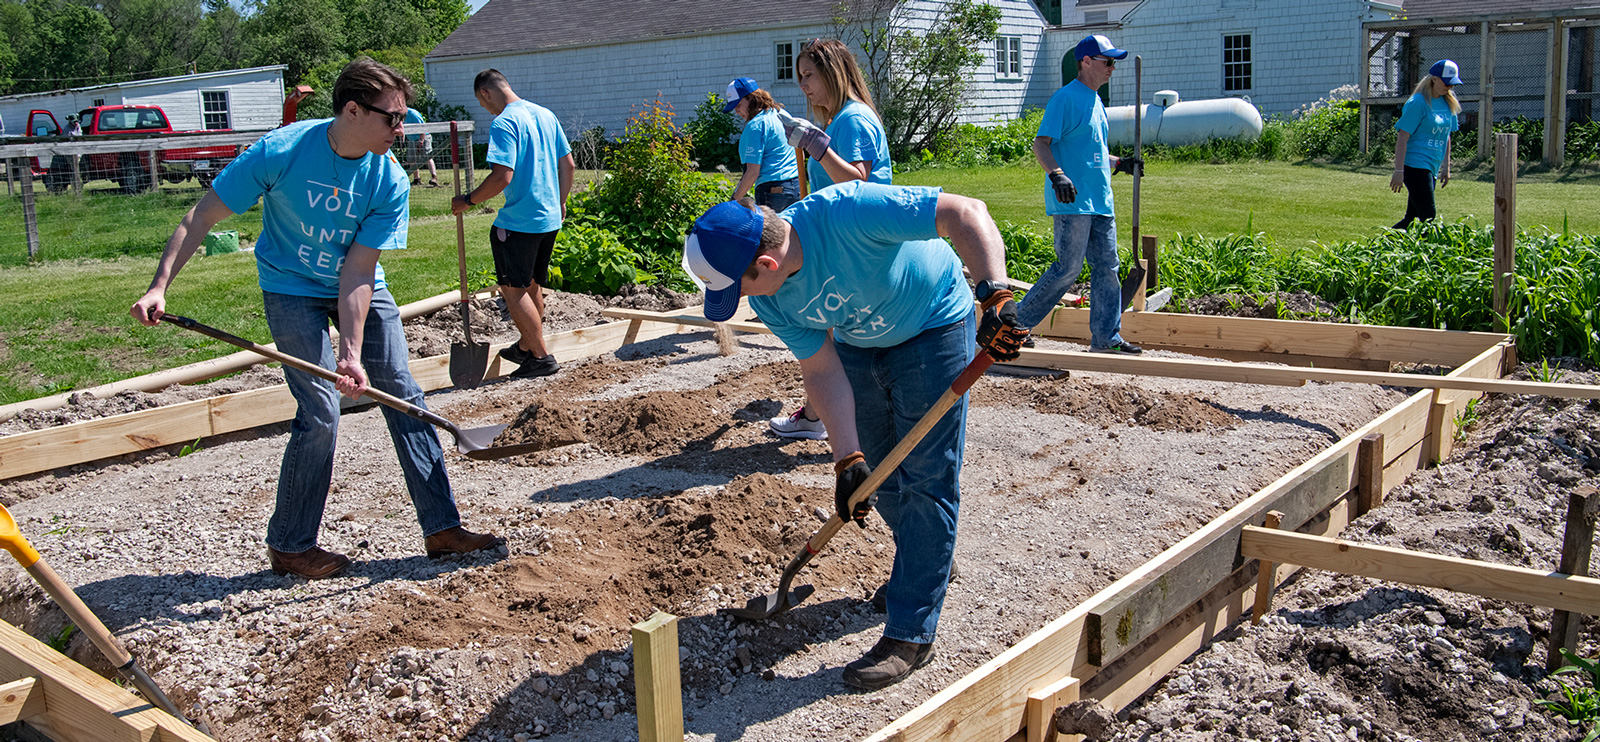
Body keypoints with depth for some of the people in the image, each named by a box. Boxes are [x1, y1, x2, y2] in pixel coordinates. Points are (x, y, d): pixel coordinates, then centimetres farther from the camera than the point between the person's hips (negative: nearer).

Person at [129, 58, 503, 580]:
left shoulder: (390, 181, -17)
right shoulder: (281, 151, -24)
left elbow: (357, 272, -19)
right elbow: (202, 217, -16)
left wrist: (351, 353, -27)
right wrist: (160, 286, -23)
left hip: (361, 289, 4)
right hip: (292, 289, -4)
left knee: (404, 397, 1)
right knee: (320, 414, -12)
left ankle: (441, 528, 10)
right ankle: (289, 546, 6)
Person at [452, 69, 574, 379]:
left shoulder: (504, 123, -15)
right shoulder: (546, 115, 10)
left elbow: (503, 177, -23)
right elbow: (567, 165, 14)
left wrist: (468, 200, -10)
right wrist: (560, 202, 24)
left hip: (518, 222, -9)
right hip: (550, 219, 9)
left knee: (513, 288, 0)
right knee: (532, 285, 20)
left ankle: (541, 356, 1)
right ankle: (526, 347, 33)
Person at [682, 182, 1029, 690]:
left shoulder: (847, 213, -39)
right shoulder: (771, 301, -18)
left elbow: (965, 212, -41)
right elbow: (821, 370, -13)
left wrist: (994, 296, -52)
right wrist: (848, 459, -19)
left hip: (933, 329, -6)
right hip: (858, 344, 6)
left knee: (925, 479, -8)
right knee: (880, 473, 14)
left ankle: (910, 634, -2)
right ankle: (928, 563, 41)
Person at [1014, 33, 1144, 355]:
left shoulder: (1095, 101, 20)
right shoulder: (1065, 98, -8)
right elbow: (1041, 144, -16)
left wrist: (1120, 163, 16)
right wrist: (1057, 175, -31)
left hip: (1100, 200, 9)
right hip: (1072, 200, -9)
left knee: (1107, 267, 6)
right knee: (1068, 268, -9)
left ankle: (1106, 338, 12)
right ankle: (1018, 322, 4)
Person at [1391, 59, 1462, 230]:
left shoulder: (1449, 104, 14)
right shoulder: (1418, 102, -9)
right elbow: (1402, 138, -12)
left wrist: (1446, 168, 20)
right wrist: (1399, 171, -18)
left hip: (1432, 168, 8)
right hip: (1415, 166, -8)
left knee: (1413, 218, 9)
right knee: (1429, 218, -12)